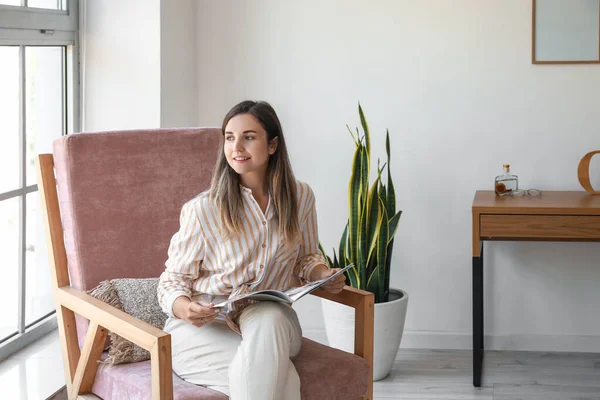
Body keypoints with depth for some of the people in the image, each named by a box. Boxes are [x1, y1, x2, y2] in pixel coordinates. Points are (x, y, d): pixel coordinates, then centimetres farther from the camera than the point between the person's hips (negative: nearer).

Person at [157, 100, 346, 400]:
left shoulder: (300, 197, 1)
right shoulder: (201, 210, -11)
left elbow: (306, 257, 17)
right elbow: (173, 280, -2)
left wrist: (323, 274, -6)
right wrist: (183, 307, -25)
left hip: (271, 321, 4)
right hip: (202, 327, -3)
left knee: (268, 319, -37)